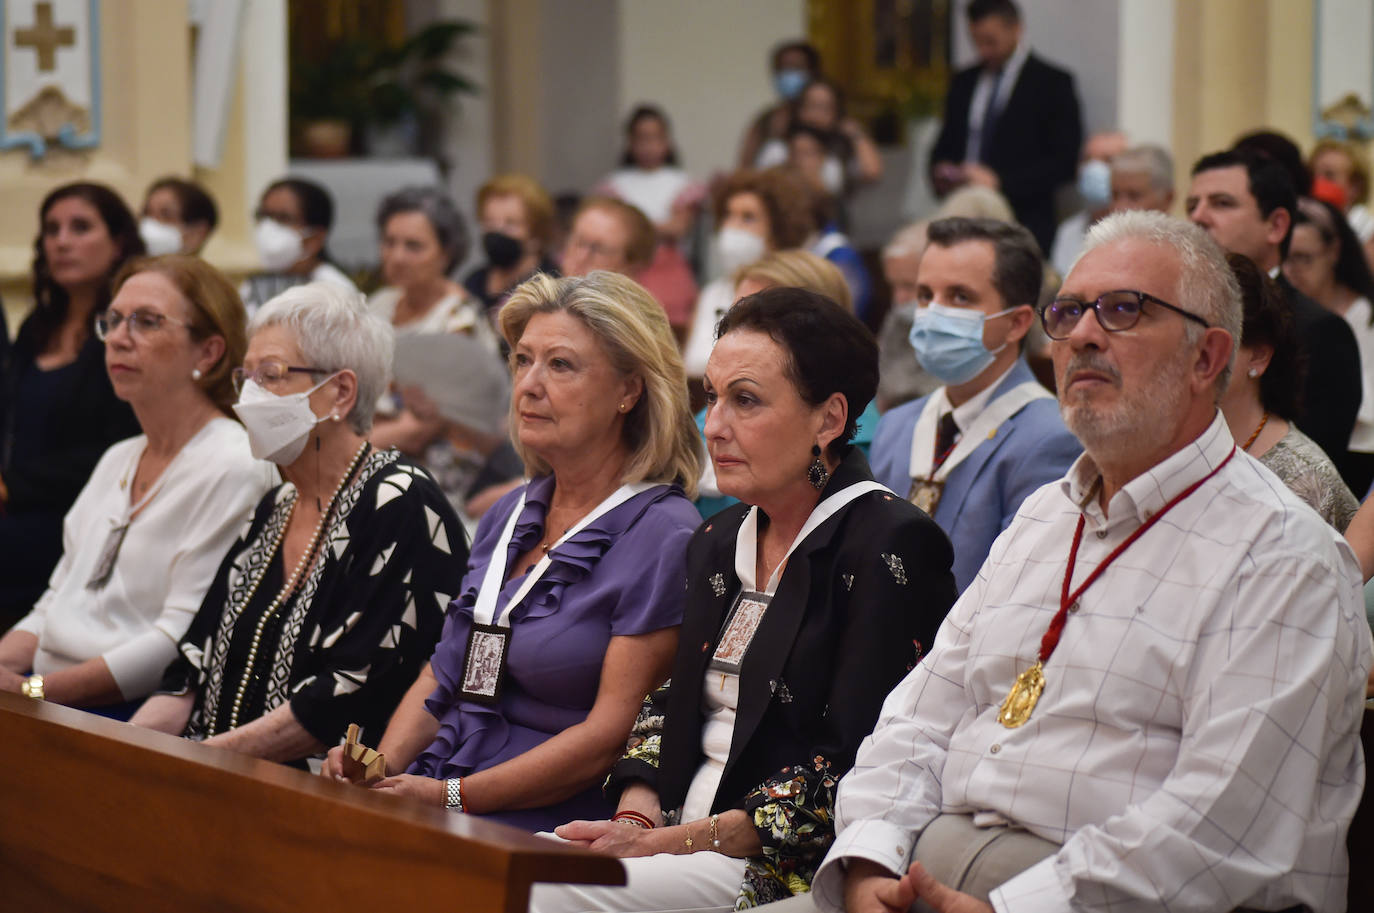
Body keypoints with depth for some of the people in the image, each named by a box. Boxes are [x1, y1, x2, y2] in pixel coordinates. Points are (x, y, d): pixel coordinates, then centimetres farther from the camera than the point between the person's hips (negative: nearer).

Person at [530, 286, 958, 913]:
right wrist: (635, 818, -3)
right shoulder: (717, 543, 17)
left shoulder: (890, 546, -9)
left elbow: (851, 768, -16)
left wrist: (667, 842, -19)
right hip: (685, 843, 8)